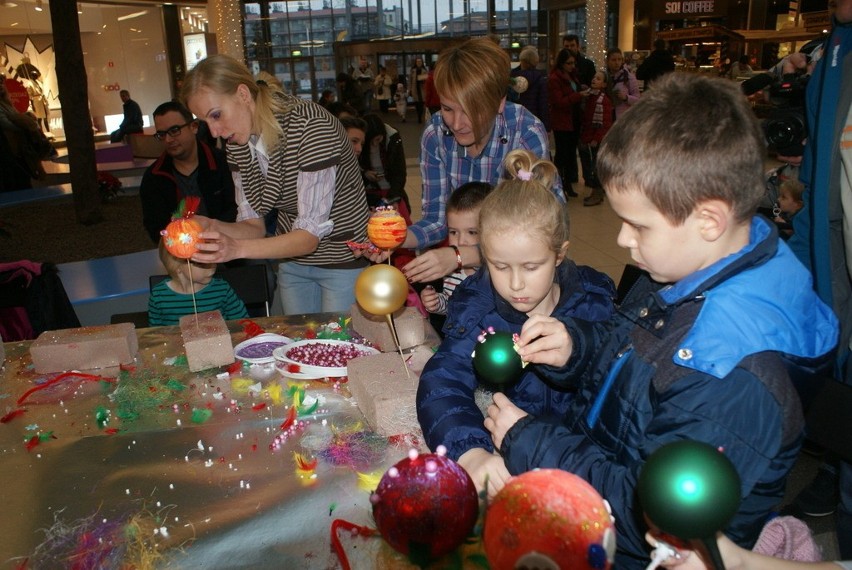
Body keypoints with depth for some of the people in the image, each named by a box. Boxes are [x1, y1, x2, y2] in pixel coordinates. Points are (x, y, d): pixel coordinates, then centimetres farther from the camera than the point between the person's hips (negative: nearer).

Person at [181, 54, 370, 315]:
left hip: (345, 262, -6)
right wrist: (213, 227, -20)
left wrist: (236, 249, -39)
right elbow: (257, 227, -2)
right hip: (292, 261, 6)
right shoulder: (237, 144, -3)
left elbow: (310, 234, -28)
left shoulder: (310, 125, -25)